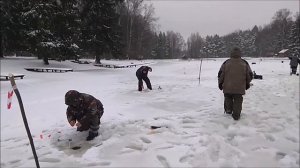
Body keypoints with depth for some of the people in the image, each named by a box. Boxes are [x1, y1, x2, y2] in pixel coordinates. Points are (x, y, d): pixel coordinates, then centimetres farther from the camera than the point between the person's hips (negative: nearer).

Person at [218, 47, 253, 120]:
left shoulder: (226, 63, -2)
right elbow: (250, 75, 9)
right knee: (238, 101, 9)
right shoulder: (245, 63, 3)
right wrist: (247, 83, 26)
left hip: (227, 87, 0)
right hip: (240, 88, 0)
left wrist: (220, 83, 15)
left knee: (228, 98, 24)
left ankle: (228, 109, 14)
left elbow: (220, 74, 0)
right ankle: (236, 115, 9)